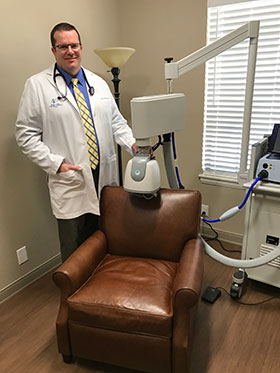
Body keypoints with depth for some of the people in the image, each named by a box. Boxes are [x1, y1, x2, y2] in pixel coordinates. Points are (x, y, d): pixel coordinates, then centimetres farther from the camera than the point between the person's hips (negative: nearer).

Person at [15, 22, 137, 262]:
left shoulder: (99, 83, 12)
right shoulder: (37, 85, -2)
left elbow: (116, 122, 14)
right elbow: (26, 134, -4)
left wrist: (133, 143, -4)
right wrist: (56, 163, -13)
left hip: (105, 178, 5)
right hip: (70, 182, -4)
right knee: (75, 252, 7)